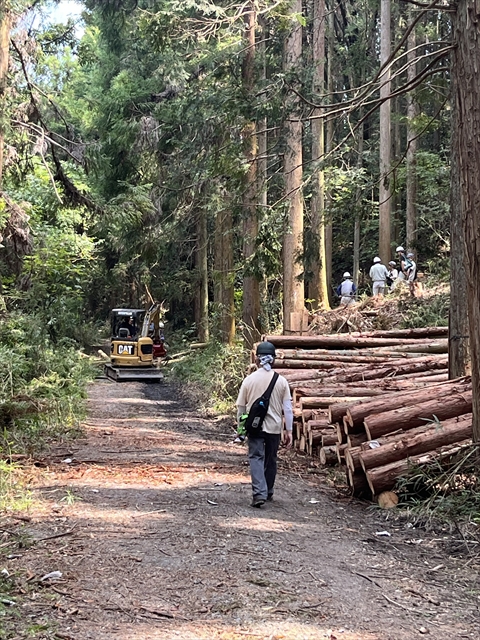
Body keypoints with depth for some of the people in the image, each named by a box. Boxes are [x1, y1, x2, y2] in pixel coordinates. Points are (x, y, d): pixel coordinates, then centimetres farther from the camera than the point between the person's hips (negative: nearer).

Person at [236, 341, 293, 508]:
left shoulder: (249, 380, -4)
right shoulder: (281, 381, -2)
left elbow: (241, 407, 3)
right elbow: (287, 408, -2)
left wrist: (240, 427, 16)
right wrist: (289, 430, 4)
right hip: (274, 427, 2)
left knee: (256, 458, -4)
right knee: (271, 460, 17)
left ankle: (259, 493, -21)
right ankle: (268, 493, 30)